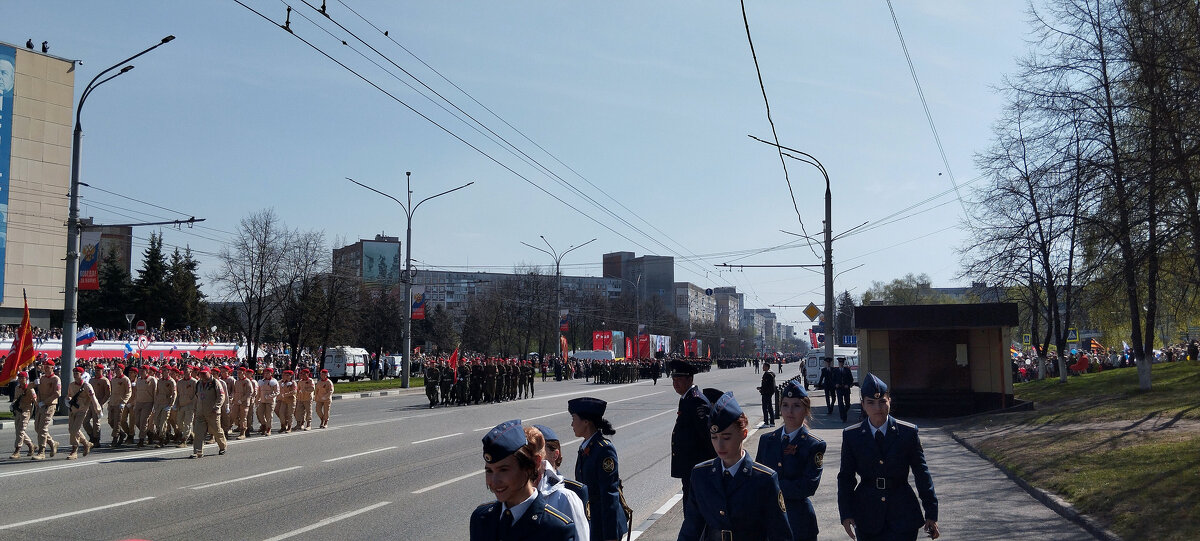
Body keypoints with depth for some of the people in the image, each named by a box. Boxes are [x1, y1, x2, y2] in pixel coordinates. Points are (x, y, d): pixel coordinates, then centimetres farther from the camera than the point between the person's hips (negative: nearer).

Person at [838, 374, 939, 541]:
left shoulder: (909, 432, -2)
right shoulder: (851, 435, 0)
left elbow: (922, 474, 2)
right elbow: (846, 477, 4)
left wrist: (931, 514, 3)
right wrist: (846, 514, -3)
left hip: (902, 515, -1)